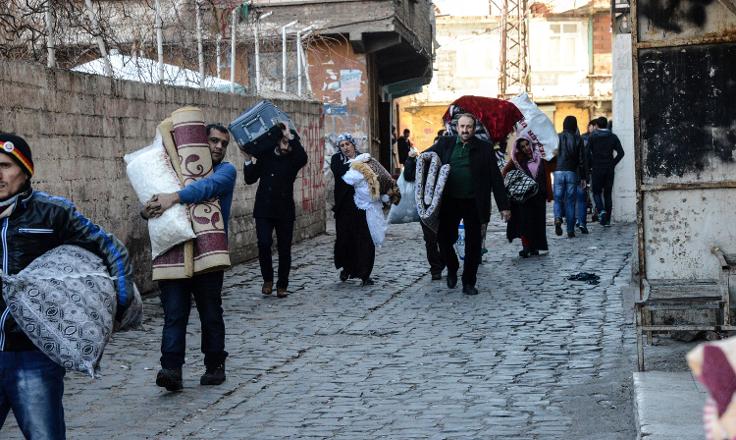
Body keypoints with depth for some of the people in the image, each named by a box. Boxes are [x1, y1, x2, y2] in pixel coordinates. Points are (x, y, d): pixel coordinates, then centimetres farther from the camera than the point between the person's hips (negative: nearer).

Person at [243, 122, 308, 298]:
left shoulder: (293, 159, 0)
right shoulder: (265, 155, 4)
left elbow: (303, 158, -26)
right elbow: (250, 179, 4)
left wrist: (291, 137, -24)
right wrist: (248, 160, -10)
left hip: (285, 211, 0)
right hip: (264, 209, 0)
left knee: (284, 249, 4)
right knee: (264, 244, -14)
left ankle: (282, 285, 18)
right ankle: (267, 279, 7)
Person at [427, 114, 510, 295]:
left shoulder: (484, 148, 2)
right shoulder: (445, 144, 5)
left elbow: (496, 178, 1)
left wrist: (503, 206, -2)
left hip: (474, 204, -1)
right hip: (450, 202, 1)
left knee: (473, 245, 4)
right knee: (444, 239, 1)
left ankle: (469, 282, 16)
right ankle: (452, 269, 29)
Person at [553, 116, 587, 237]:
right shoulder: (578, 139, 2)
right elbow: (582, 160, 2)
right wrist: (583, 177, 7)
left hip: (558, 172, 0)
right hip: (572, 173, 0)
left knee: (558, 199, 7)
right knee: (570, 201, 6)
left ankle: (558, 219, -22)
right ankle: (570, 230, 5)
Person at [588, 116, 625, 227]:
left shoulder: (593, 137, -3)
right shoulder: (613, 137, 4)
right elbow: (621, 153, -2)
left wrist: (591, 165, 4)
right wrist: (613, 163, 6)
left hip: (597, 169, -2)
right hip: (610, 170, 3)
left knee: (597, 192, 8)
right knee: (608, 194, 8)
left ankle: (601, 210, -19)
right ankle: (607, 219, 6)